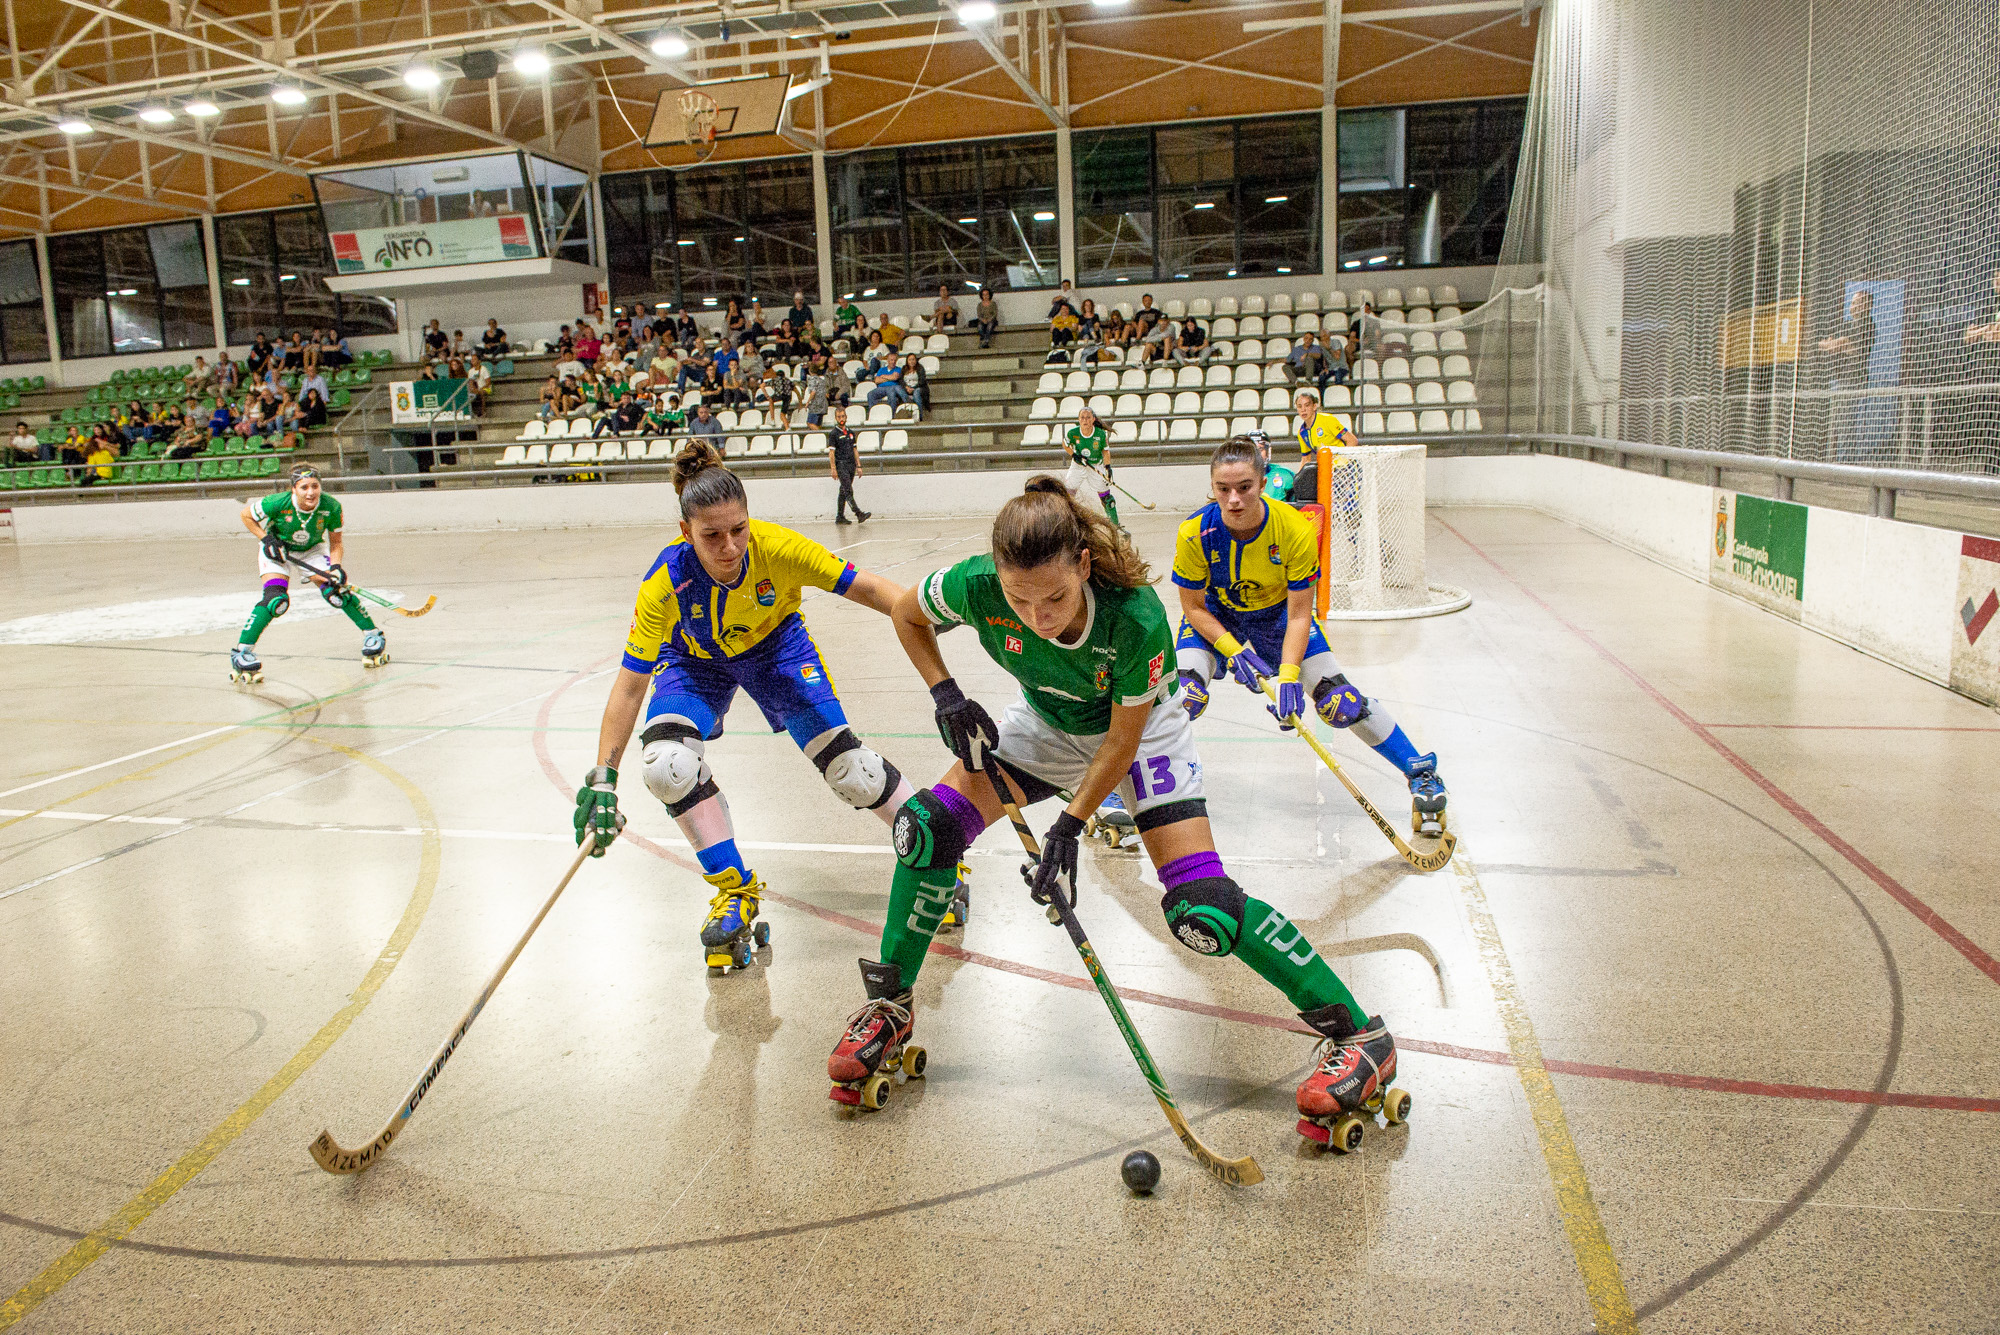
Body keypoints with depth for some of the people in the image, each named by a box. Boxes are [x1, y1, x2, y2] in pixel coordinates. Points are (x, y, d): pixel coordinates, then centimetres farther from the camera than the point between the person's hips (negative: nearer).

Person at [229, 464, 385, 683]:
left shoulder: (331, 507, -25)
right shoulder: (278, 503, -30)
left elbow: (335, 544, -11)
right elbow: (246, 515, -10)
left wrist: (335, 567, -28)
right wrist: (267, 539, -20)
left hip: (312, 550, 2)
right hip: (277, 550, -2)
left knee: (335, 590, -16)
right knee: (276, 599, -22)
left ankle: (372, 635, 2)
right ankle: (241, 653, -15)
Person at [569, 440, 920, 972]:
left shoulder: (778, 548, -34)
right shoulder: (664, 583, -33)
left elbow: (866, 588, -26)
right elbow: (630, 685, -27)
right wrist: (603, 779, -31)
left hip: (776, 646, 0)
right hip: (695, 659, 0)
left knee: (845, 765, -11)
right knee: (666, 763, -26)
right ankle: (736, 888, -5)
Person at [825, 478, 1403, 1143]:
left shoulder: (1136, 619, -39)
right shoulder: (976, 588, -31)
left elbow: (1123, 738, -23)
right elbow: (906, 614, -7)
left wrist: (1070, 824, -23)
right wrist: (945, 694, -17)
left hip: (1142, 729, -4)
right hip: (1046, 723, 4)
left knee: (1200, 905, -17)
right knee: (930, 824, -12)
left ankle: (1359, 1033, -2)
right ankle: (889, 1009, 9)